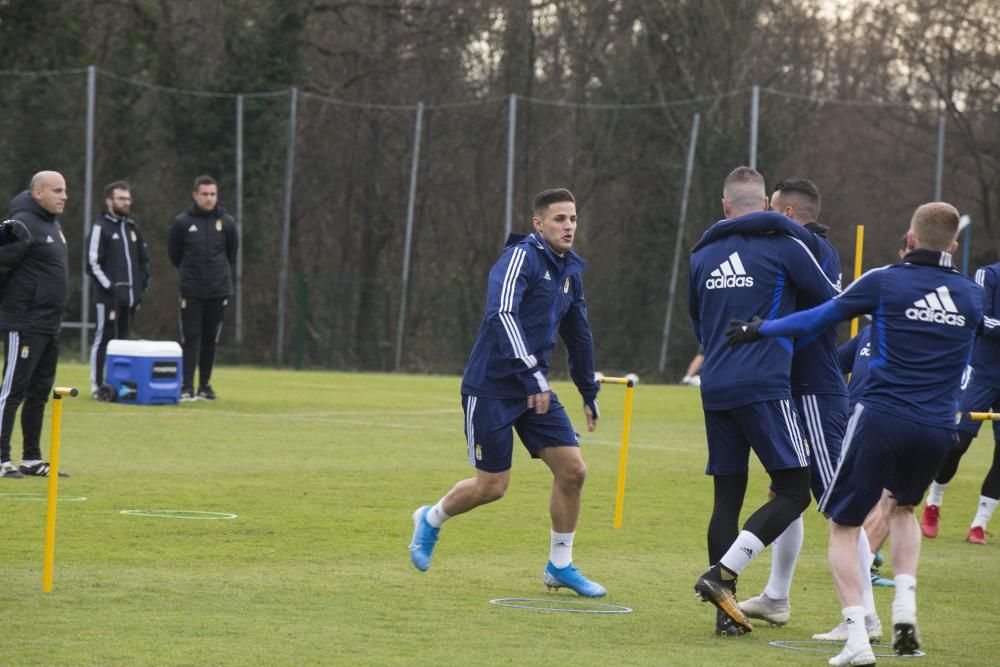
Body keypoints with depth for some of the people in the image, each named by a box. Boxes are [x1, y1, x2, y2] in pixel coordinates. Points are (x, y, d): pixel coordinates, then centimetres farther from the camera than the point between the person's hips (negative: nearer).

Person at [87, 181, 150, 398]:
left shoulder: (133, 228, 17)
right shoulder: (101, 227, -5)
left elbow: (144, 260, 24)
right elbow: (93, 262, -11)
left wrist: (142, 284, 11)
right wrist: (108, 286, -15)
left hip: (130, 297, 7)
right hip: (108, 297, -7)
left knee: (123, 339, 10)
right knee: (104, 339, -6)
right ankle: (97, 384, -3)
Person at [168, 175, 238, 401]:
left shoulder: (226, 222, 2)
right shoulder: (182, 222, -3)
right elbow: (174, 253, 9)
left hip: (219, 290, 2)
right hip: (191, 291, -2)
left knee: (211, 340, 7)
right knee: (191, 338, -6)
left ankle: (205, 386, 15)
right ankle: (187, 387, -7)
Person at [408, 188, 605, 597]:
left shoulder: (570, 271, 11)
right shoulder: (521, 258, -14)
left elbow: (578, 334, 25)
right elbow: (501, 314, -29)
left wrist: (589, 393, 28)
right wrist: (532, 374, -36)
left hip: (536, 390, 7)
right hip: (491, 389, -7)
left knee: (572, 470, -3)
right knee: (492, 486, -4)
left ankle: (560, 566, 11)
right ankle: (431, 520, 26)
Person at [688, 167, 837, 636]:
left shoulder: (702, 255, 14)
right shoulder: (784, 245, -1)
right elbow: (831, 302, 8)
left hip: (714, 387, 6)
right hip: (765, 387, -6)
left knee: (727, 496, 9)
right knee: (793, 491, -2)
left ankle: (726, 610, 6)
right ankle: (722, 573, -17)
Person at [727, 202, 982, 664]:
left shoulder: (886, 281, -3)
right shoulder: (972, 296, 9)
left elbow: (818, 318, 4)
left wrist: (760, 329, 19)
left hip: (883, 417, -4)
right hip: (938, 430, 4)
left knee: (843, 525, 8)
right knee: (902, 507, 31)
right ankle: (905, 609, 11)